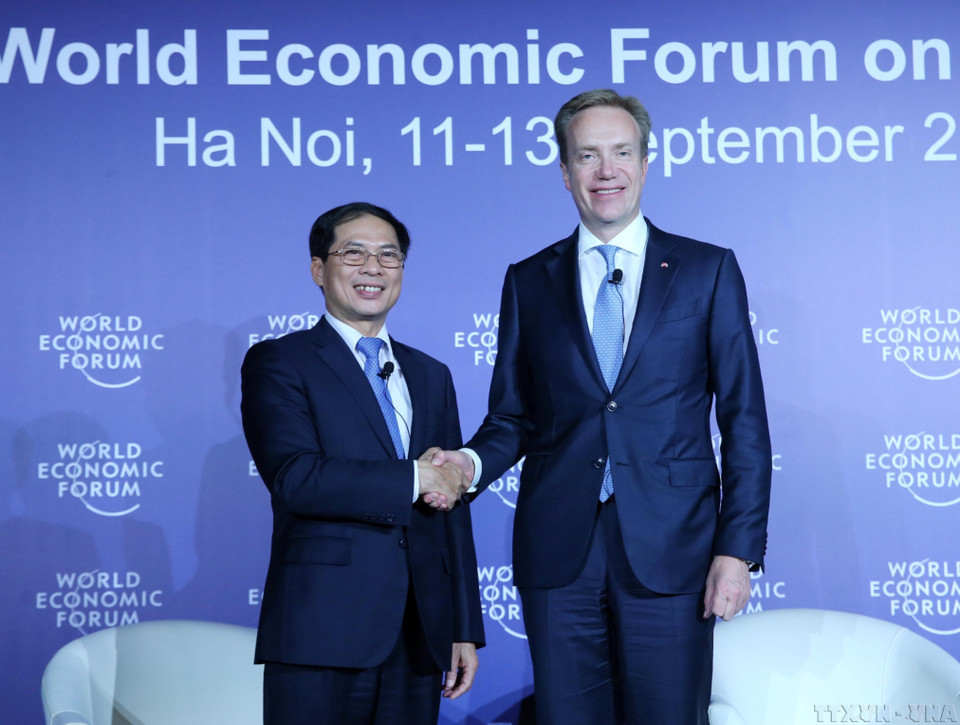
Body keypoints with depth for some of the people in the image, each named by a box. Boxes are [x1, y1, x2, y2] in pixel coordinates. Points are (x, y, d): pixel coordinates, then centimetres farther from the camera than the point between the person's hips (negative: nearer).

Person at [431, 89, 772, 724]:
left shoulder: (709, 271, 6)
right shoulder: (529, 282, 12)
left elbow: (744, 421, 3)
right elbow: (514, 416, 13)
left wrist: (739, 549, -5)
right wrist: (471, 462, -9)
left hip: (670, 553, -1)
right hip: (559, 555, 2)